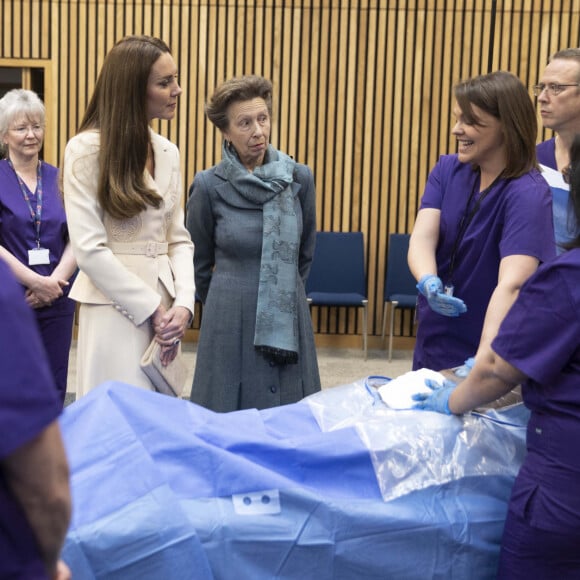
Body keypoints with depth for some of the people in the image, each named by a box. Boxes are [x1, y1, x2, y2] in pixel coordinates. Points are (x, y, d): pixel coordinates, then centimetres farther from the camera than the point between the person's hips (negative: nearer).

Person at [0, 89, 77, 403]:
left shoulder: (58, 178, 7)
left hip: (56, 300, 3)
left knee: (54, 390, 8)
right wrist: (36, 281, -16)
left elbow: (76, 239, 3)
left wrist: (55, 282, -11)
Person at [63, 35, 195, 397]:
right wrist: (152, 307, -13)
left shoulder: (169, 152, 10)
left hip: (165, 309, 6)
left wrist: (184, 303, -6)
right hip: (117, 309, -6)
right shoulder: (87, 150, -9)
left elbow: (179, 238, 10)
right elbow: (89, 248, -14)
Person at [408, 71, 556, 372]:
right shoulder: (447, 169, -4)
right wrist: (428, 282, -38)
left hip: (479, 349, -5)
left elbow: (512, 284, -35)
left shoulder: (528, 194, -22)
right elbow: (422, 236, -16)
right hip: (432, 340, 5)